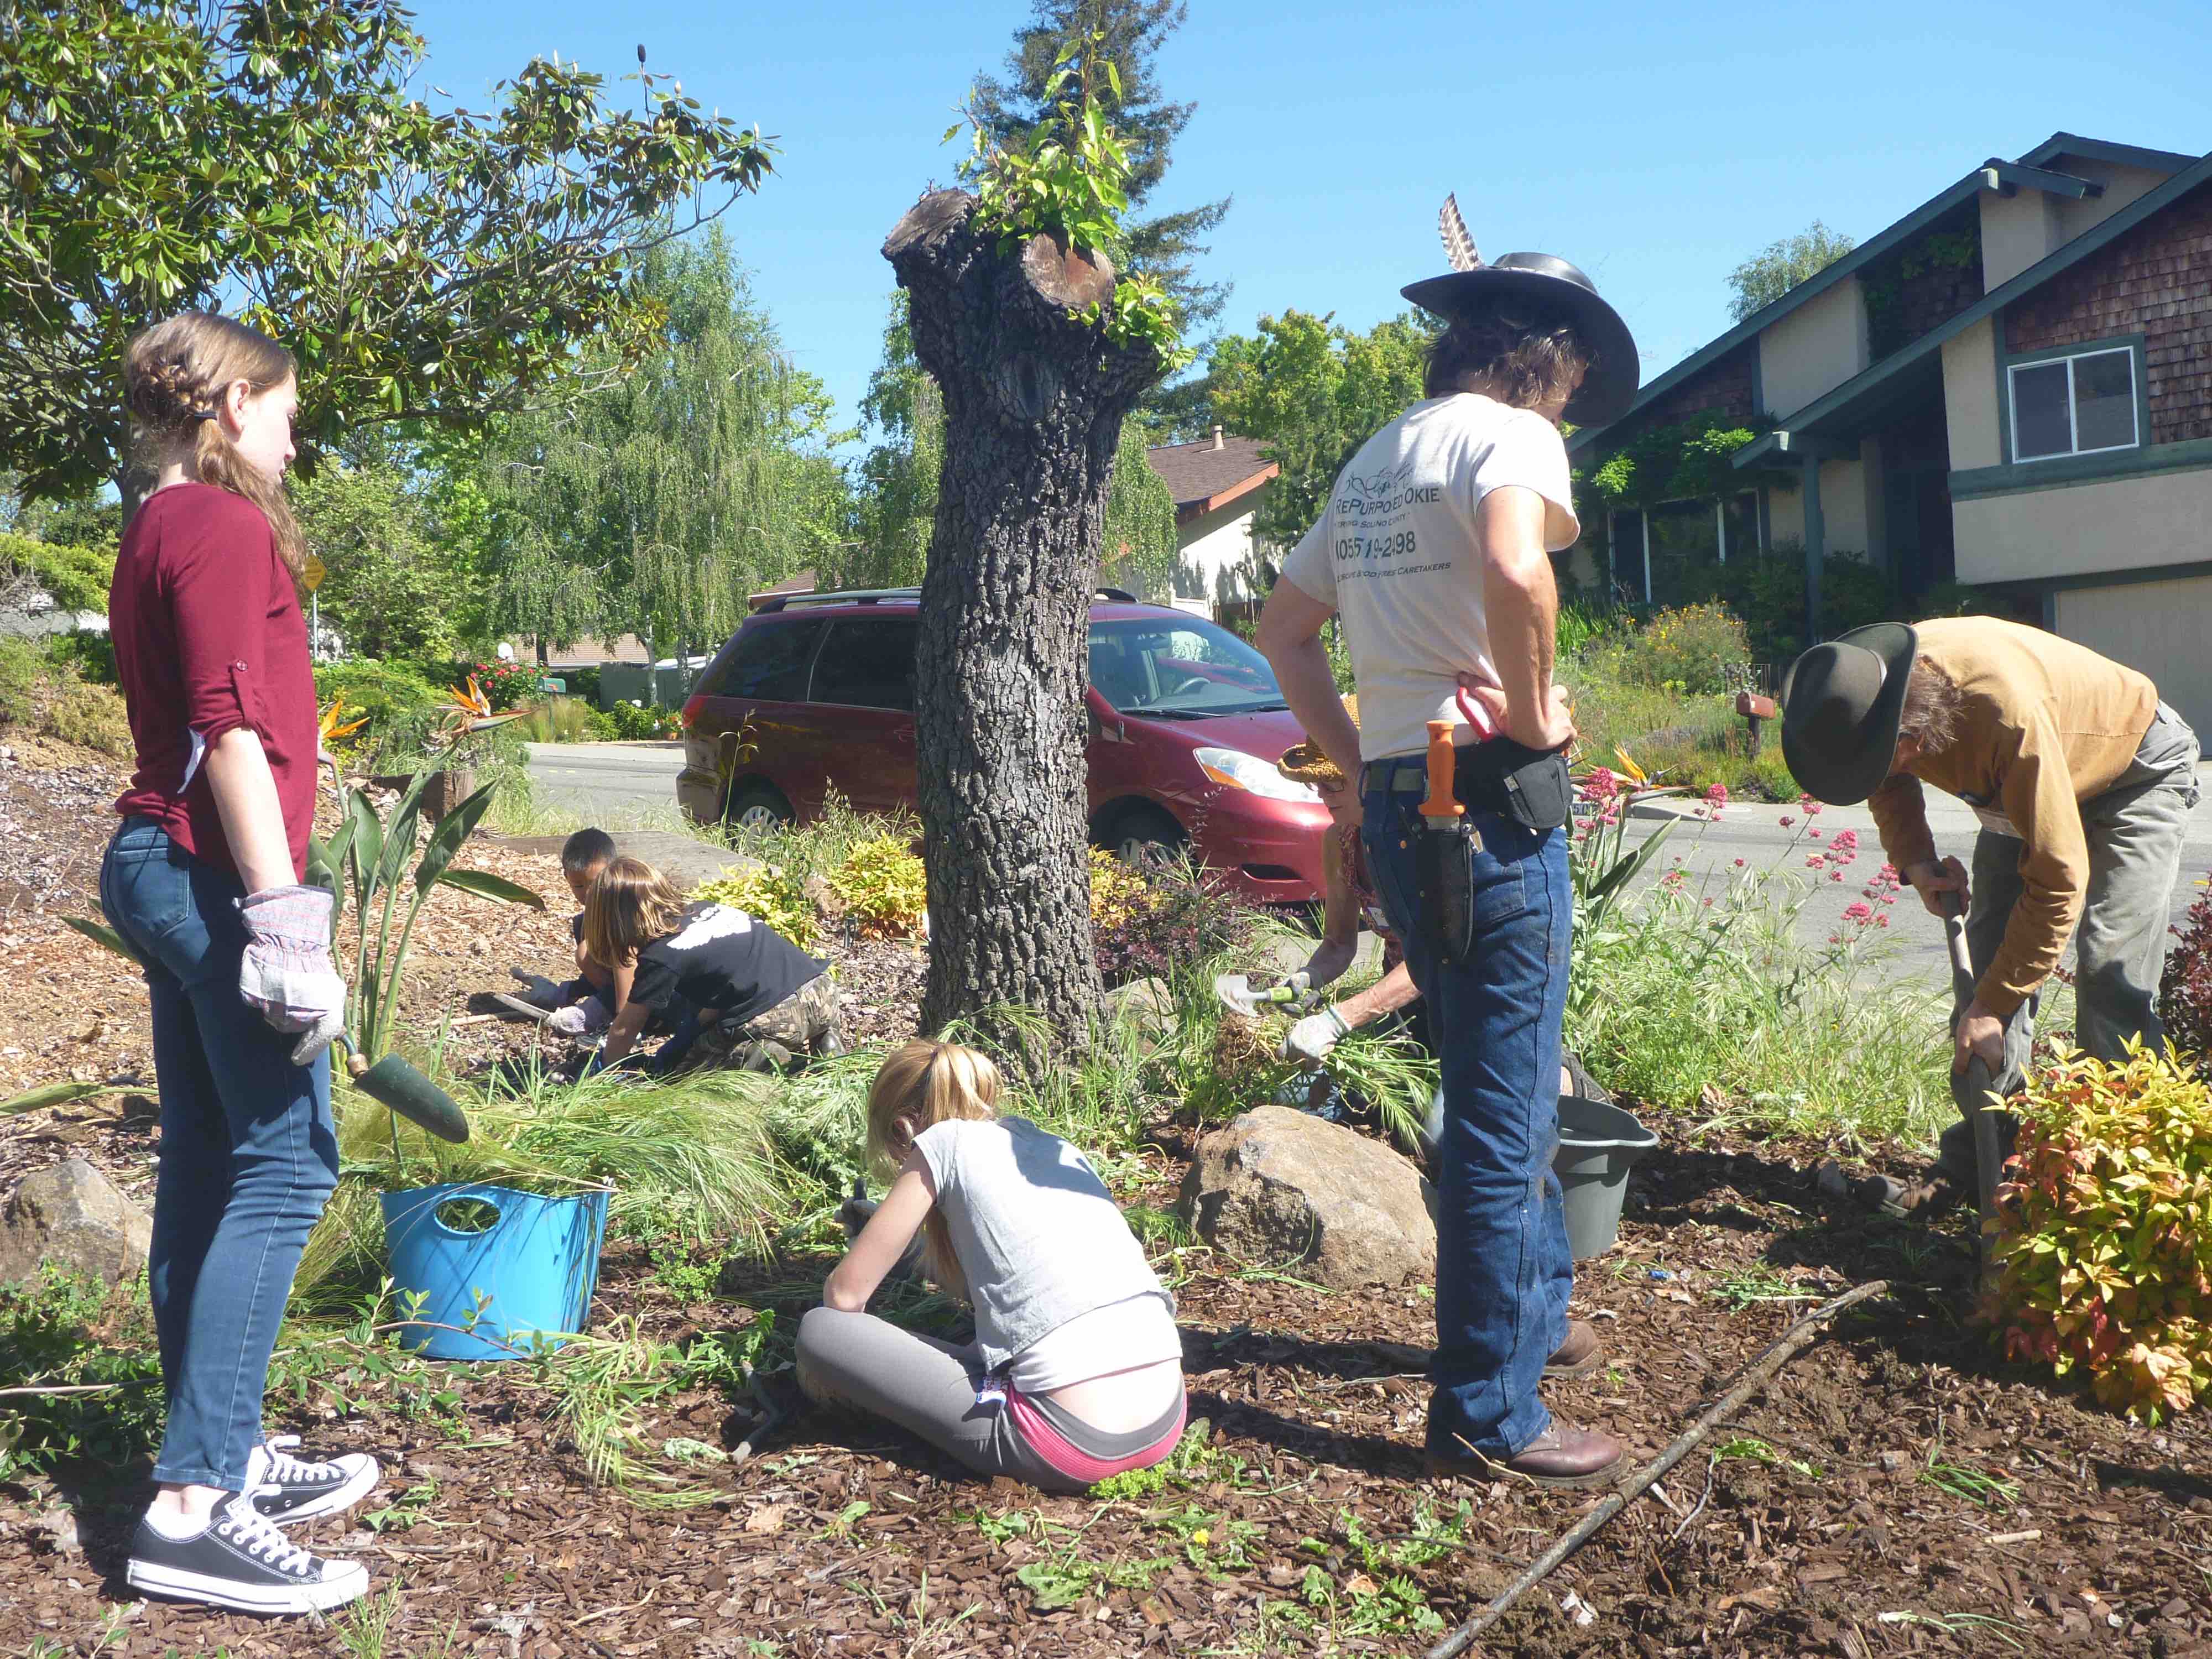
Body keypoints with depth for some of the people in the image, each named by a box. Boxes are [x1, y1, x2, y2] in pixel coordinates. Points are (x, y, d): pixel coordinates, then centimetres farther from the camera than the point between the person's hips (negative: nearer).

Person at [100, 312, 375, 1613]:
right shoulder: (224, 525, -11)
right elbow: (231, 730, -20)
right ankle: (194, 1506, -8)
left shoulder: (159, 530, 19)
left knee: (208, 1166, 12)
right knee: (286, 1167, -9)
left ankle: (224, 1455, 21)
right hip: (212, 869, -10)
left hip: (160, 866, 10)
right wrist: (282, 911, -22)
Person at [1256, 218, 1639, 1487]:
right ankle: (1490, 1417, 10)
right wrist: (1536, 714, -15)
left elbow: (1284, 628, 23)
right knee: (1505, 1115, 0)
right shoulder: (1509, 431, -8)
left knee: (1508, 1086, 24)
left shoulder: (1378, 457, 18)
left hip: (1396, 800, 9)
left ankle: (1537, 1313, 40)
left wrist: (1357, 764, 19)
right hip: (1490, 803, -9)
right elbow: (1515, 571, -31)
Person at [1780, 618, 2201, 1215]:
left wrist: (1992, 1006, -33)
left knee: (2111, 969, -18)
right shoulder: (1866, 690, -24)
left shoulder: (2009, 709, -44)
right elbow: (1891, 785, 3)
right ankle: (1973, 1165, 5)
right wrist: (1916, 862, -16)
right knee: (1990, 957, 0)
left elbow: (2058, 877, -37)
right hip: (2021, 785, 7)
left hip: (2137, 769, -6)